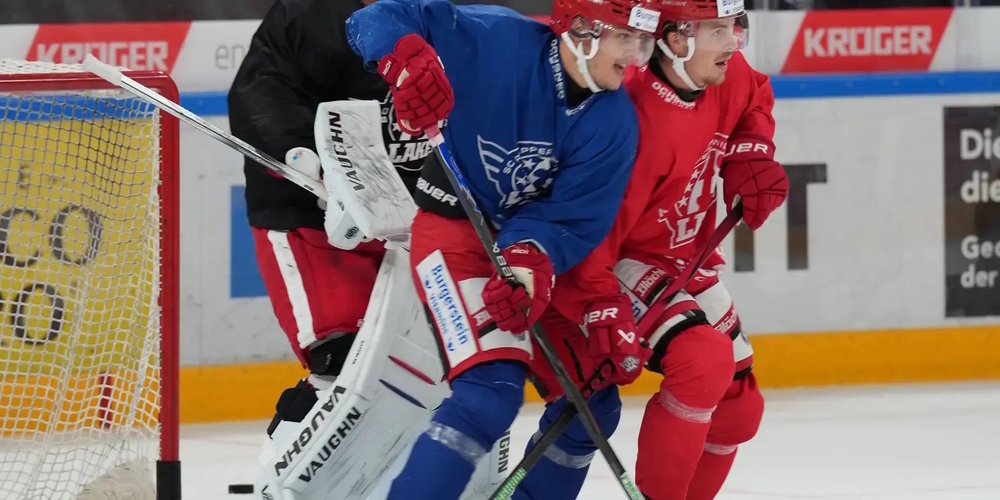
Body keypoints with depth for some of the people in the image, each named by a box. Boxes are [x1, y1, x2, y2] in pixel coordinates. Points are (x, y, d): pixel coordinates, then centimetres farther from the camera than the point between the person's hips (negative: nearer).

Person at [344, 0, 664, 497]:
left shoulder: (613, 121, -10)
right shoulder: (498, 40, -23)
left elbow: (574, 220, -13)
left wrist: (532, 260, -34)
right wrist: (404, 59, -45)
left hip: (538, 247, 7)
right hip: (454, 226, -7)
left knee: (594, 402, 12)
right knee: (493, 389, -25)